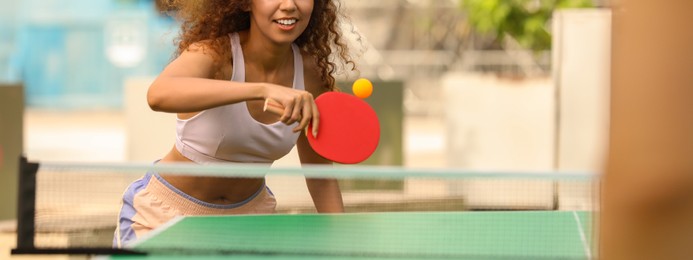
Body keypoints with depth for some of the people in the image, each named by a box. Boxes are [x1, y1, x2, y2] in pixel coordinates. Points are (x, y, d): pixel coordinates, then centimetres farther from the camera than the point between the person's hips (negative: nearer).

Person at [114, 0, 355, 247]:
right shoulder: (214, 51, -26)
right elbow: (158, 95, -50)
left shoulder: (310, 71, -11)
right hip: (166, 212, -4)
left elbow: (318, 171, 2)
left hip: (247, 214, 4)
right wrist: (263, 89, -58)